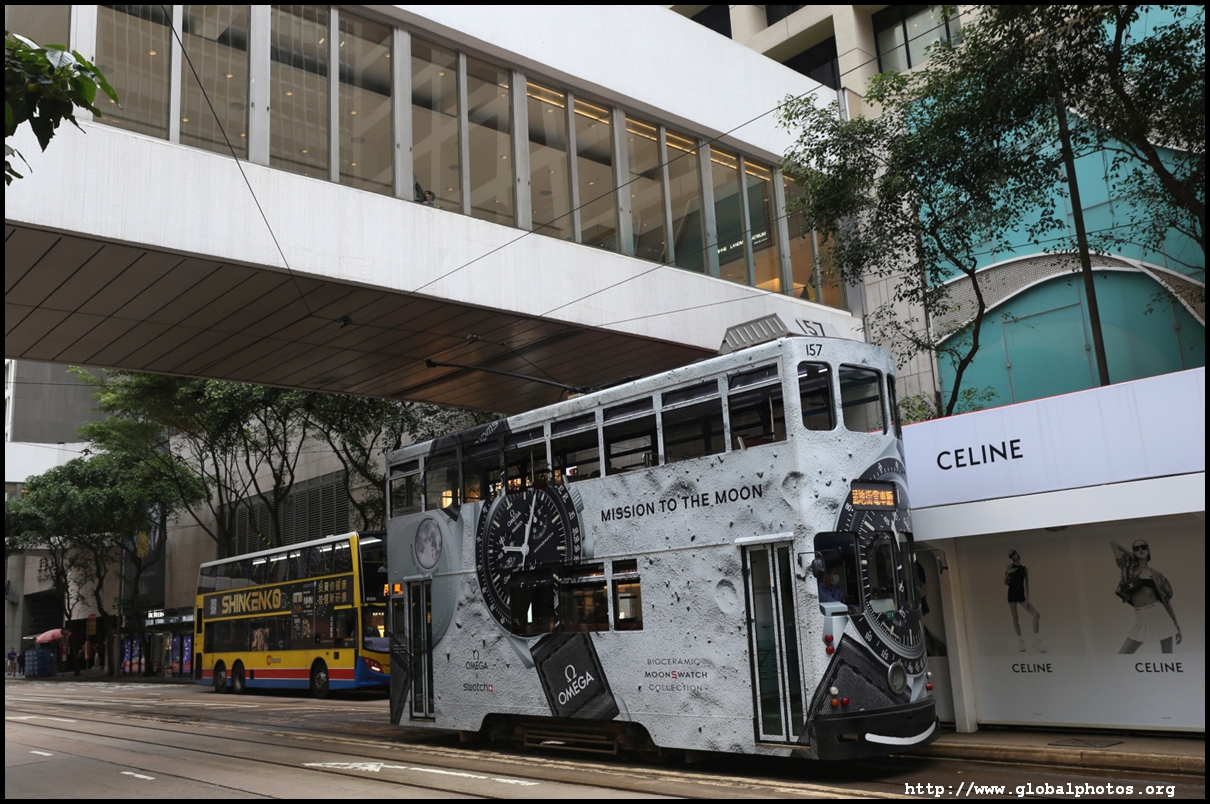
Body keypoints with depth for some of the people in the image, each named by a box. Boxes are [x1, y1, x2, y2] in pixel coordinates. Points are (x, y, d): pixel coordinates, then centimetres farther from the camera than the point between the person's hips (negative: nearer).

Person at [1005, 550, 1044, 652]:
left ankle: (1036, 642, -6)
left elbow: (1027, 584, 6)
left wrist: (1027, 599, -1)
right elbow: (1005, 583, 2)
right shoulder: (1010, 567, 4)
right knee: (1015, 617, -1)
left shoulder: (1025, 569, 8)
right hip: (1012, 593, -2)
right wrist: (1007, 573, -16)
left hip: (1021, 595, 2)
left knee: (1036, 615, -10)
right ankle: (1020, 641, 10)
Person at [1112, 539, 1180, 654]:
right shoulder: (1129, 570, 9)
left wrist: (1176, 625, 5)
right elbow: (1113, 543, 9)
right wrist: (1129, 554, 17)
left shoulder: (1156, 574, 8)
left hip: (1160, 615, -1)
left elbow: (1167, 600, 8)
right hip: (1142, 620, 1)